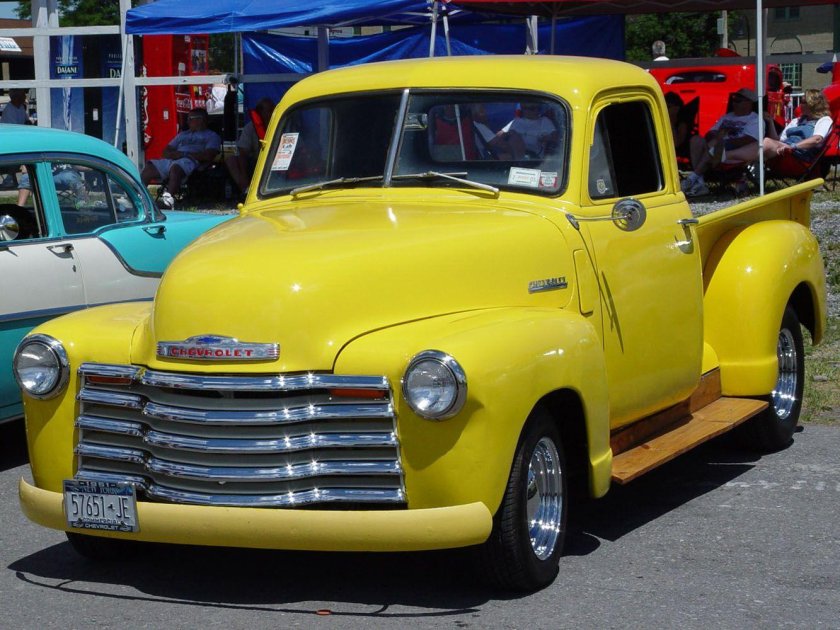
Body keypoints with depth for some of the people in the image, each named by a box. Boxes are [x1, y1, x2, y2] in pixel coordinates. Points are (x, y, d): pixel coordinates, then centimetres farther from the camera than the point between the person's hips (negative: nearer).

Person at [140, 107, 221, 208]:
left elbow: (208, 156, -3)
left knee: (175, 168, -41)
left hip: (191, 161, -7)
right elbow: (166, 151, 28)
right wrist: (174, 154, 2)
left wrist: (185, 154, -7)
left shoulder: (211, 136, 15)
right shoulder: (183, 135, 35)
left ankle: (168, 197, -55)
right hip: (172, 160, 7)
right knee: (149, 168, -18)